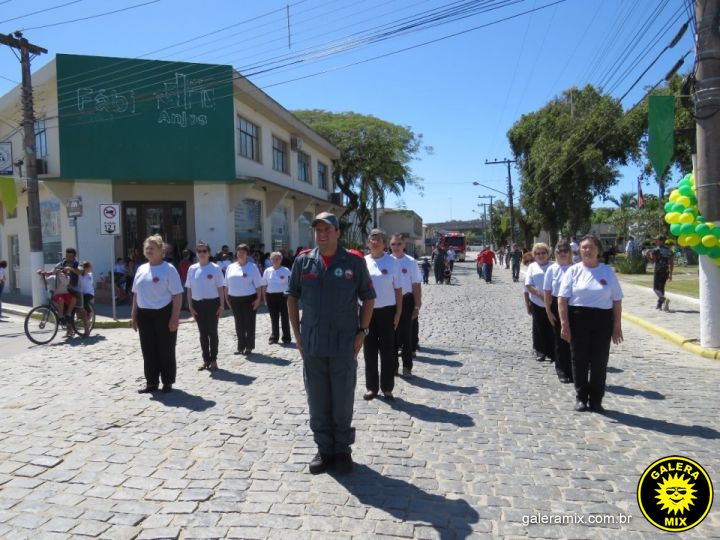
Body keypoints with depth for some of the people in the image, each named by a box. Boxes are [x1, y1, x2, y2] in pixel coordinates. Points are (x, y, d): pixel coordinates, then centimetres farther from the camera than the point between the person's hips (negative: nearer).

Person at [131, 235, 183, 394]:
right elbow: (136, 294, 17)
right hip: (144, 315, 6)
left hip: (163, 313, -6)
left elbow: (177, 295, -12)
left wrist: (174, 317, -17)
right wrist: (134, 315, 13)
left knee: (166, 350, 2)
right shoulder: (141, 269, 10)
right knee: (148, 350, 11)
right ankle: (151, 382, 22)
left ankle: (167, 383, 15)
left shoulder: (168, 269, -9)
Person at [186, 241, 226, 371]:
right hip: (197, 304, 3)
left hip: (212, 303, -3)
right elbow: (189, 289, 8)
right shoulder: (192, 269, 3)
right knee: (203, 333, 11)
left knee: (212, 332, 4)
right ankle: (206, 359, 21)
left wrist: (222, 305, -8)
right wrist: (190, 305, 2)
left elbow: (220, 288, -5)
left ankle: (213, 360, 15)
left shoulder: (215, 268, -6)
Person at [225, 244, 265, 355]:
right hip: (234, 299, 4)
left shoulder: (252, 266, -2)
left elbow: (258, 284, -4)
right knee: (239, 324, 10)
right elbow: (227, 284, 13)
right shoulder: (230, 267, 8)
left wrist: (258, 298, -10)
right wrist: (227, 298, 9)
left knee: (249, 323, 2)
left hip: (249, 298, -4)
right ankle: (240, 347, 20)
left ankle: (249, 347, 11)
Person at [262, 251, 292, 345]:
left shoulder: (286, 271, 0)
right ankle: (274, 337, 19)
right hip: (271, 296, 2)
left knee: (285, 317, 4)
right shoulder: (267, 271, 7)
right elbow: (265, 285, 10)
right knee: (274, 318, 9)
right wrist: (265, 298, 6)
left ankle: (286, 337, 13)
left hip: (283, 295, -2)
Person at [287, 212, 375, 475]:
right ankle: (324, 449, 29)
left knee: (343, 402, 10)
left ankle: (342, 450, 27)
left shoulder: (354, 262, -4)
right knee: (317, 403, 12)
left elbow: (368, 298, 2)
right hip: (312, 345, 2)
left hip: (344, 345, -2)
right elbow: (292, 298, 8)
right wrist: (297, 334, 4)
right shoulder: (303, 261, 1)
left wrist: (362, 332, -5)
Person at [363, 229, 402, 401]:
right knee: (369, 350, 8)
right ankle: (371, 387, 21)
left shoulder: (393, 262, -2)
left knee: (387, 350, 5)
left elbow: (398, 289, 0)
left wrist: (398, 313, -3)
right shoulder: (362, 262, 3)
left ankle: (387, 388, 17)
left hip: (386, 311, -2)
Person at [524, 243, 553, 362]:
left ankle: (551, 352, 15)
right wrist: (540, 293, -13)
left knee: (551, 328, 2)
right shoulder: (532, 267, 4)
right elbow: (528, 286, -1)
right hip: (537, 303, 1)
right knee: (538, 328, 7)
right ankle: (540, 351, 22)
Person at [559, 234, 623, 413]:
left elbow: (617, 300, 8)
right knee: (579, 360, 6)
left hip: (602, 320, 1)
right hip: (578, 319, -1)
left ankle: (596, 400, 18)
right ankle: (581, 398, 20)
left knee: (599, 362, 6)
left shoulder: (608, 272, 7)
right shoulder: (573, 271, 2)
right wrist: (564, 324, -10)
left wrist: (617, 326, 2)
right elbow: (562, 298, -3)